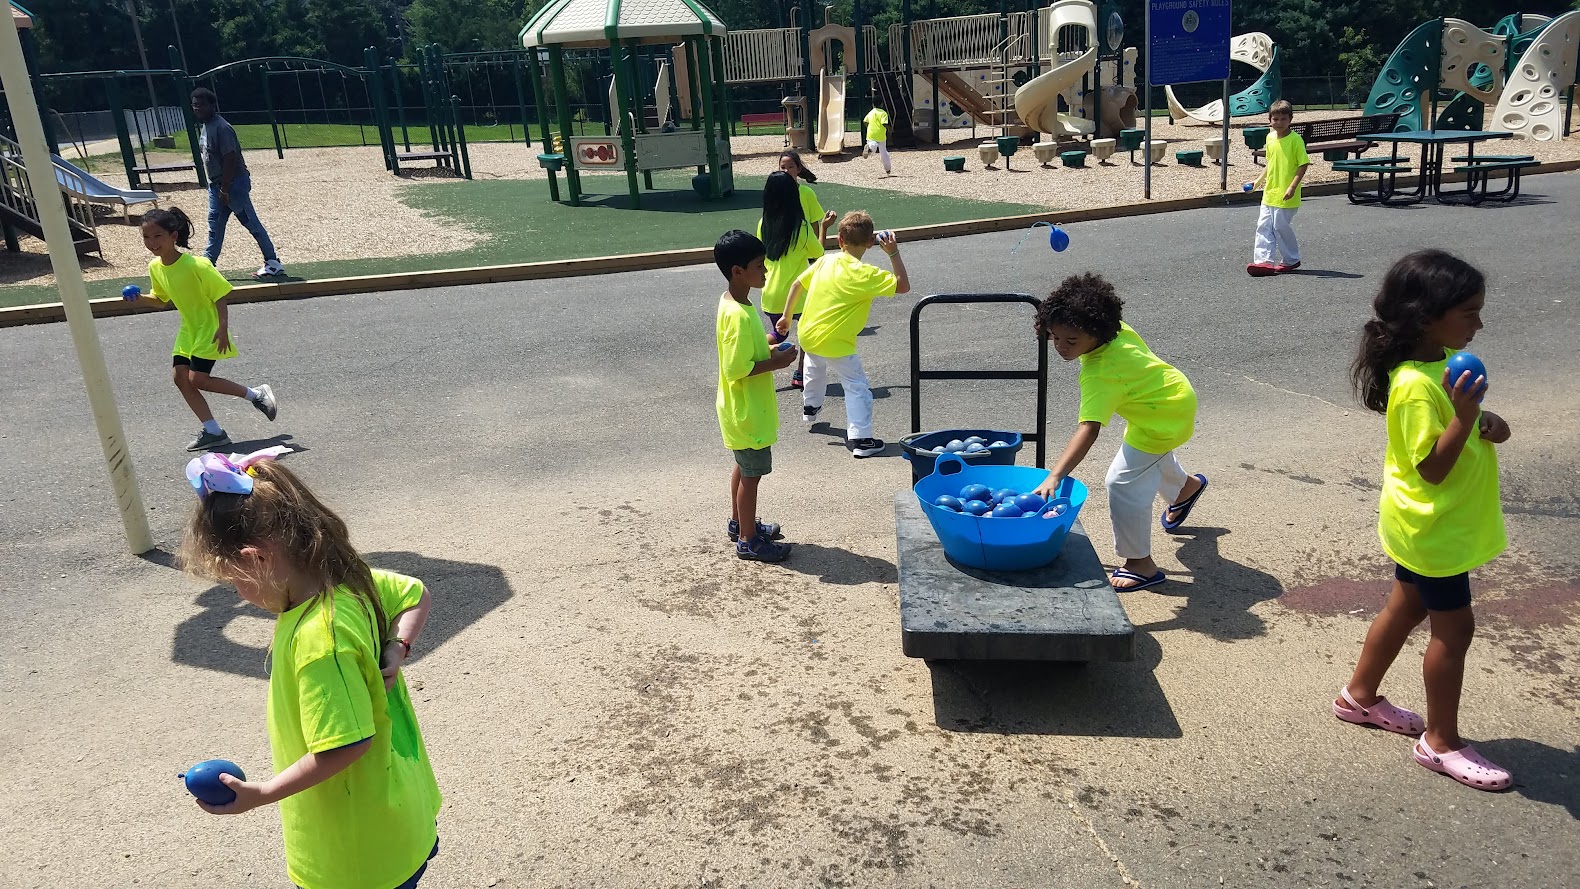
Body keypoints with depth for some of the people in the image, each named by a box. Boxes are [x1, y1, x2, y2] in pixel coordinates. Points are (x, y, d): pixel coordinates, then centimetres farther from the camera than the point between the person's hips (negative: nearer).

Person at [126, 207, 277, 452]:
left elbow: (221, 295, -19)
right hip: (189, 329, 8)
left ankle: (257, 394, 3)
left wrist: (223, 328, -24)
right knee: (180, 376, 1)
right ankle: (213, 432, 6)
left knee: (197, 378, -14)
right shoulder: (155, 267, -1)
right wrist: (141, 298, -4)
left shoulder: (196, 265, -24)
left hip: (210, 329, -8)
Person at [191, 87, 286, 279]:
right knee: (215, 223, 11)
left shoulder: (221, 128, -19)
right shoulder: (206, 127, 11)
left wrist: (224, 190, -22)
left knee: (252, 223, -3)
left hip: (234, 184, -9)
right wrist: (216, 187, 16)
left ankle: (273, 263, 4)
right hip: (217, 184, 10)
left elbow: (229, 160, -23)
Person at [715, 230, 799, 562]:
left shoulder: (731, 303, 3)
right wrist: (775, 362, -20)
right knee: (752, 472, 4)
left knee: (744, 466, 23)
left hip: (744, 407, 10)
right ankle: (748, 540, 17)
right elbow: (735, 369, -28)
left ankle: (739, 523, 39)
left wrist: (768, 349, 4)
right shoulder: (739, 316, -28)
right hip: (747, 411, -10)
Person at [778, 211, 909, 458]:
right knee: (858, 388, 5)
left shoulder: (825, 261, -1)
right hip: (836, 344, -7)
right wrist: (894, 254, -13)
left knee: (815, 369, 36)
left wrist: (787, 316, 18)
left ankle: (810, 407, 57)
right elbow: (903, 286, -18)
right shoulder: (865, 274, -20)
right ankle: (860, 439, 1)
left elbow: (797, 284, 6)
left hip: (807, 334, 7)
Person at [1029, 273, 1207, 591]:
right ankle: (1186, 487, 70)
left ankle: (1141, 564, -1)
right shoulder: (1117, 329, -16)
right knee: (1154, 458, 36)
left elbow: (1088, 430, -48)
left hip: (1165, 418, -10)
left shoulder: (1100, 374, -39)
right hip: (1174, 395, 10)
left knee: (1123, 482, -13)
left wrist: (1055, 476, -56)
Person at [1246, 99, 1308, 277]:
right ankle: (1264, 260, 2)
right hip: (1269, 192, 7)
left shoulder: (1295, 139, -12)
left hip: (1286, 195, -7)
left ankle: (1291, 260, 14)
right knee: (1264, 226, 1)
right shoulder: (1270, 138, 8)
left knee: (1281, 226, -2)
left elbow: (1303, 164, -12)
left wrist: (1292, 186, -21)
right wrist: (1259, 180, 16)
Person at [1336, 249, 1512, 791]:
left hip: (1423, 524, 9)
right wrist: (1464, 414, -37)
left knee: (1406, 608, 21)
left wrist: (1488, 421, -8)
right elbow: (1432, 468, -27)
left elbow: (1465, 423, 13)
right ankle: (1441, 742, 18)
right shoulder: (1416, 386, -28)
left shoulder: (1446, 360, 1)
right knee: (1453, 627, 2)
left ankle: (1360, 696, 38)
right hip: (1433, 527, -9)